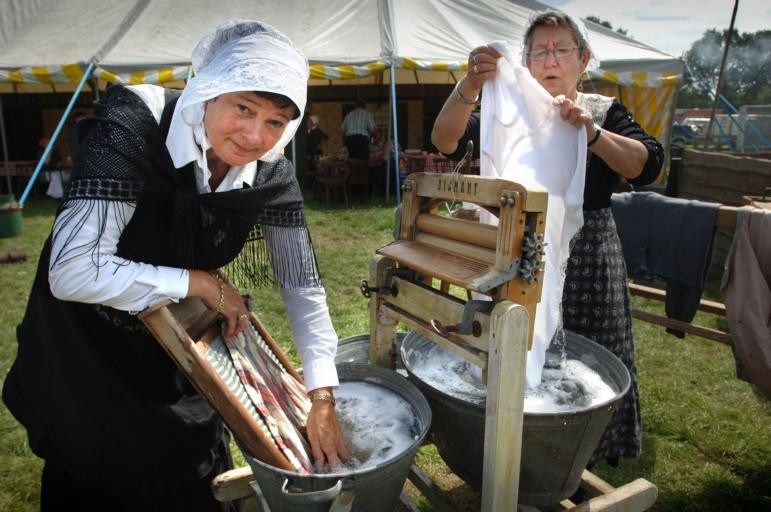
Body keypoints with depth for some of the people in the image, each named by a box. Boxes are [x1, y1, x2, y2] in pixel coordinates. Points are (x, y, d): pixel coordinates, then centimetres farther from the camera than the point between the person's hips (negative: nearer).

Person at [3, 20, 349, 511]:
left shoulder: (272, 176, -18)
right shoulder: (133, 125, -30)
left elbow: (303, 286, -12)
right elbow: (73, 271, -36)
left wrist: (323, 400, -15)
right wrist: (200, 283, -29)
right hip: (87, 343, -3)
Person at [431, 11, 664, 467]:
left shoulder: (605, 112, 6)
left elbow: (647, 166, -9)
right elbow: (445, 140, -13)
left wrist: (590, 132, -24)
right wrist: (471, 86, -31)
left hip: (588, 257, 1)